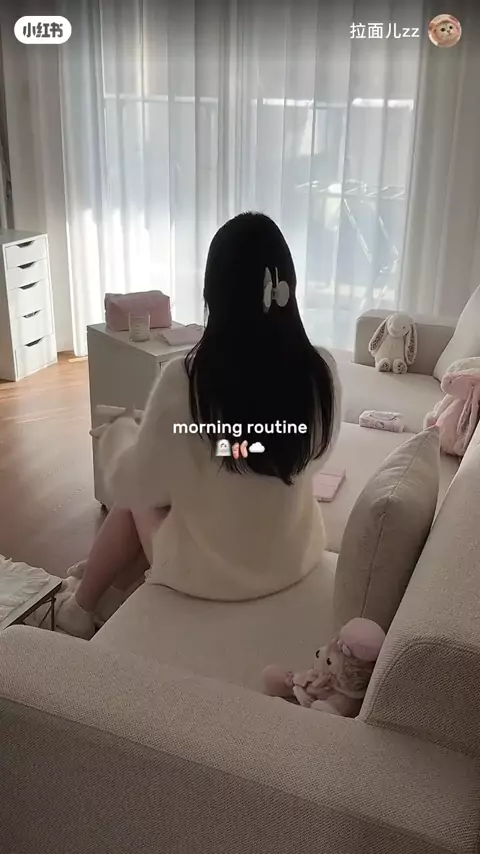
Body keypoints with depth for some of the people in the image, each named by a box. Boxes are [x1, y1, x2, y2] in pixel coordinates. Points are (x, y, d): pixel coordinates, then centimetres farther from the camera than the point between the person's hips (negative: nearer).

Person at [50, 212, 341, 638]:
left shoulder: (185, 379, -25)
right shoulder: (322, 370, -14)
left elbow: (139, 485, -13)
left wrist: (119, 435, 7)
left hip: (209, 570, -4)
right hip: (296, 556, 5)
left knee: (140, 496, 24)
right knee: (144, 490, 24)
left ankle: (81, 606, 39)